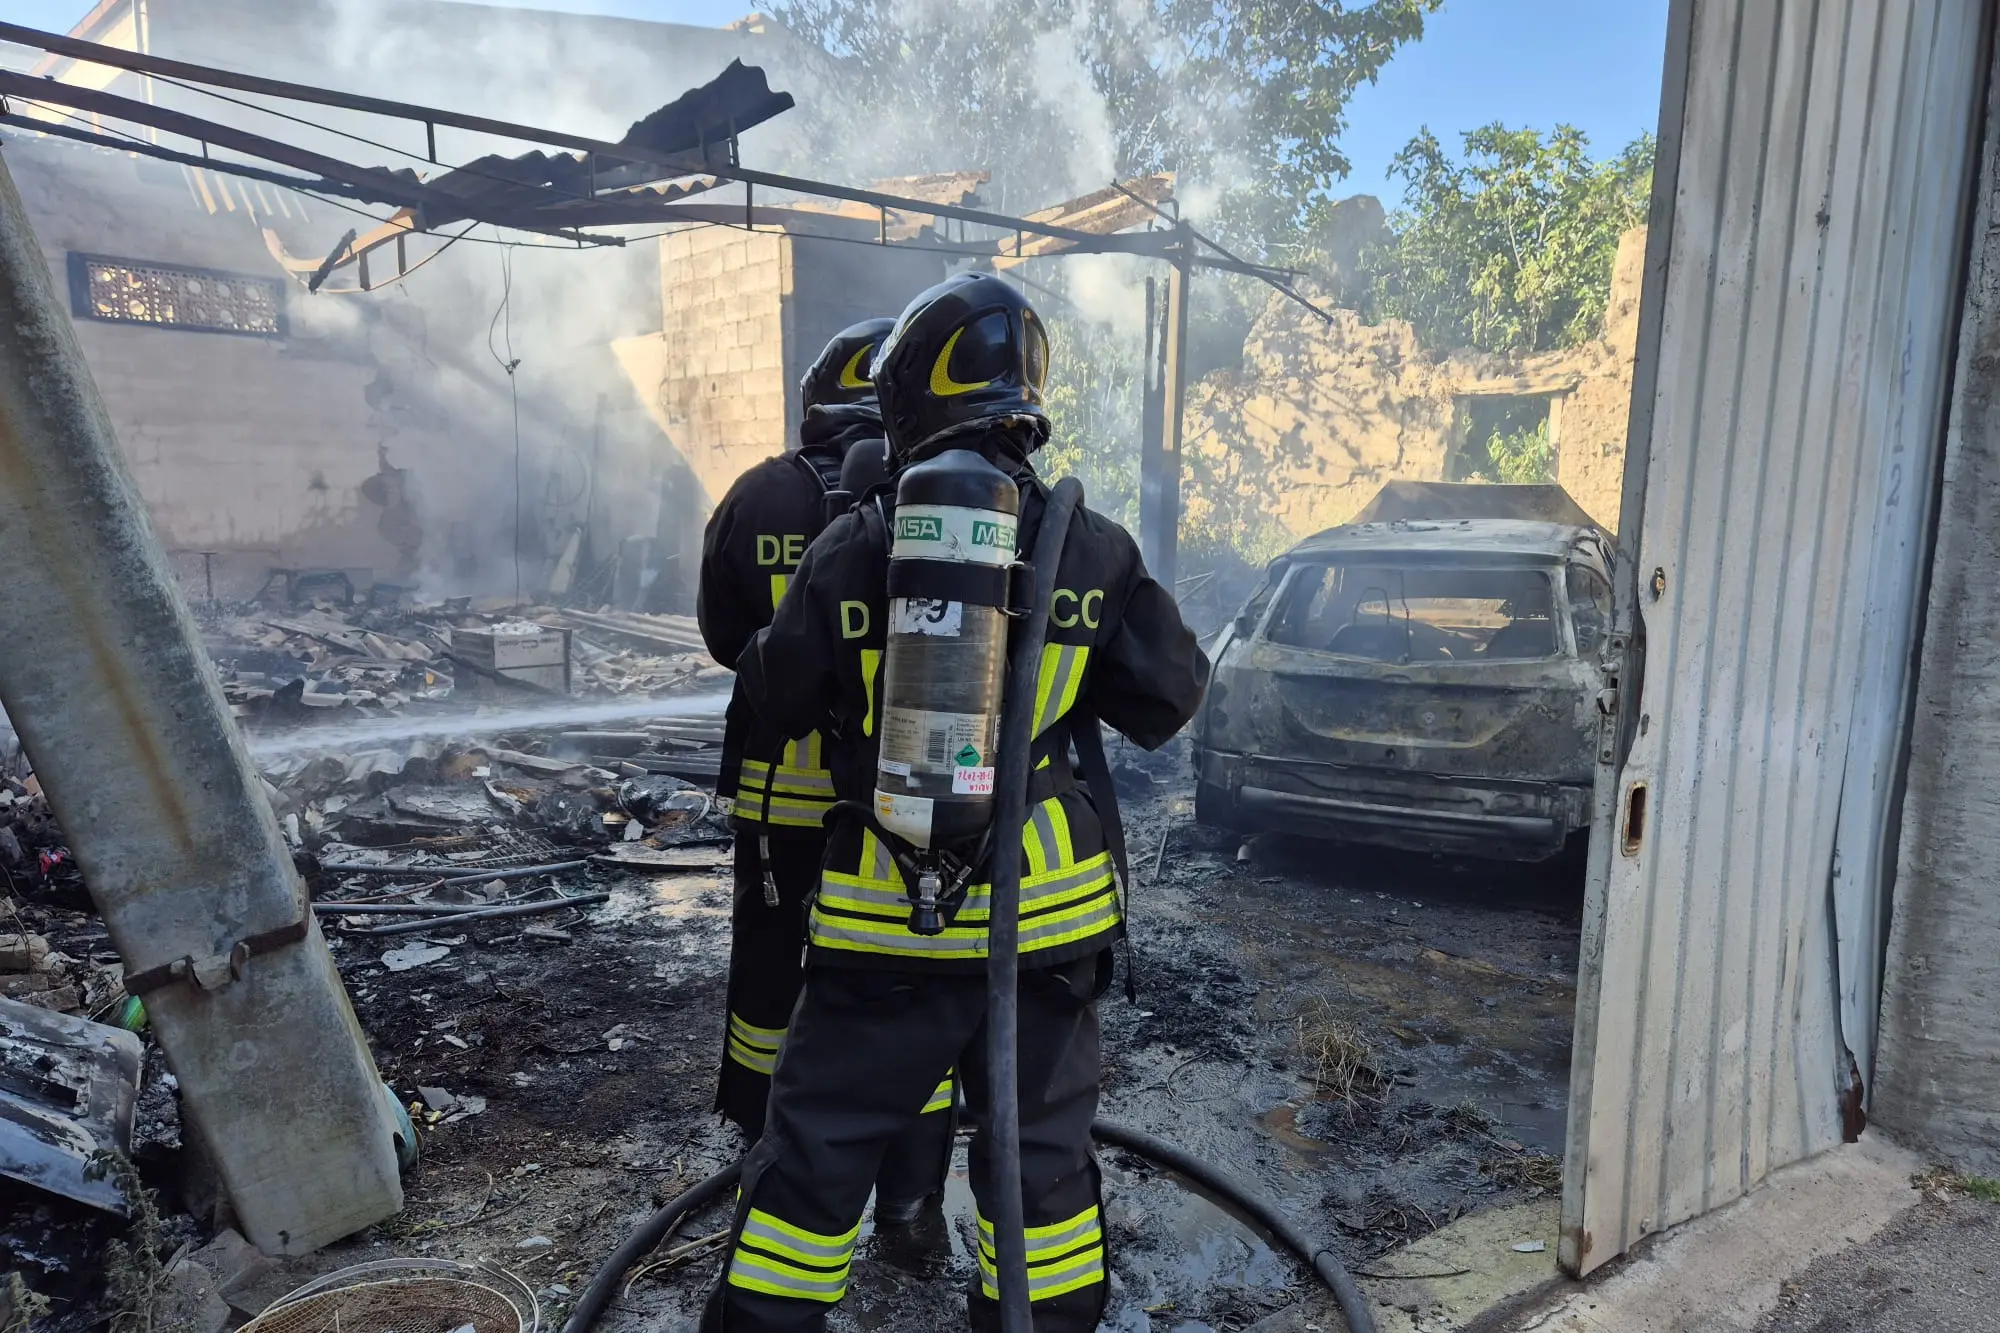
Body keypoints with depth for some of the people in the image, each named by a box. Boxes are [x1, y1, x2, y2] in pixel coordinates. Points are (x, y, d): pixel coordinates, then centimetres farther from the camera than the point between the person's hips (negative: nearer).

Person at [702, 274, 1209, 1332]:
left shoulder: (852, 549, -9)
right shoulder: (1093, 548, -5)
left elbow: (773, 700, 2)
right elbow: (1165, 703, 2)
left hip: (886, 920, -1)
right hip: (1045, 909, 2)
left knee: (817, 1148, 14)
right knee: (1042, 1153, 18)